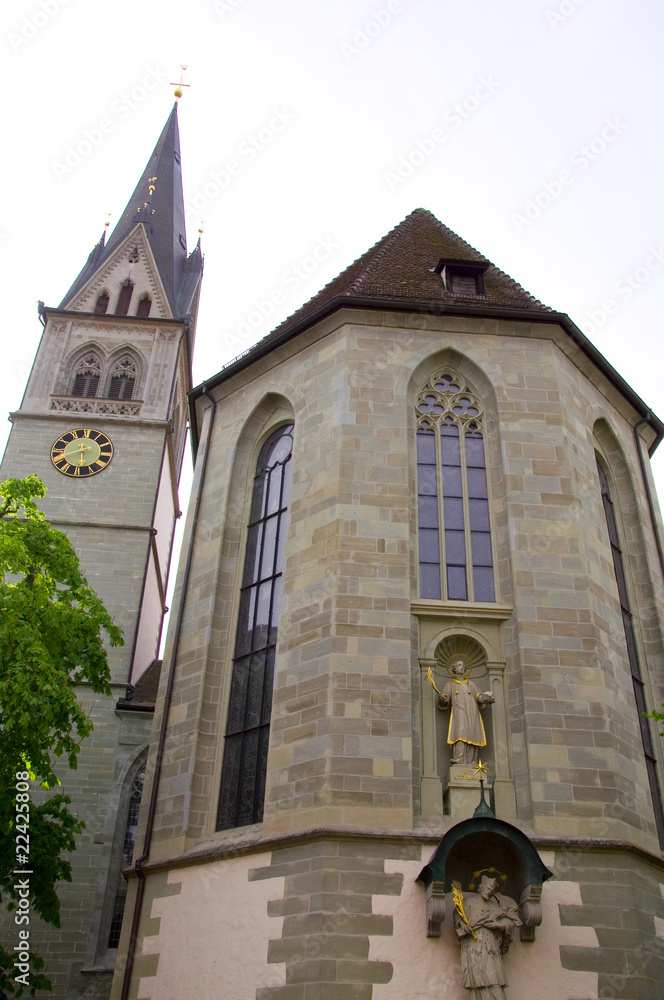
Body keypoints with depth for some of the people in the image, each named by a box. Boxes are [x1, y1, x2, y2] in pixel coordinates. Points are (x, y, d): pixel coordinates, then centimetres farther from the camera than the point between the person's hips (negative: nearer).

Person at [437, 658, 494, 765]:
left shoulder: (470, 684, 27)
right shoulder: (450, 685, 20)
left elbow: (479, 697, 15)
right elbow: (443, 703, 8)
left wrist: (488, 698, -6)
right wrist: (442, 699, -16)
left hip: (472, 713, 3)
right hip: (459, 713, -3)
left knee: (472, 736, -12)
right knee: (460, 734, -22)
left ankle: (471, 762, -16)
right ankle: (459, 760, -33)